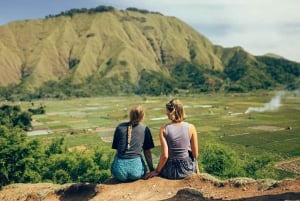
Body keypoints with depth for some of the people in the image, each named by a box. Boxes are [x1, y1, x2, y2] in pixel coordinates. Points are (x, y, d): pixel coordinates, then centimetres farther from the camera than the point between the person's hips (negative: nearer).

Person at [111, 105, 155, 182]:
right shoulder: (145, 129, 5)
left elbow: (117, 149, 13)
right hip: (136, 170, 0)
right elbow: (147, 152, 9)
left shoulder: (120, 127, 7)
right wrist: (152, 170, 21)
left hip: (119, 170, 0)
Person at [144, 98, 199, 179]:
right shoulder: (191, 127, -11)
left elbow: (164, 156, -17)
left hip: (170, 172, 0)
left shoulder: (164, 129, -14)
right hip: (187, 169, 1)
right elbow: (195, 154, -5)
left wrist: (157, 171, -2)